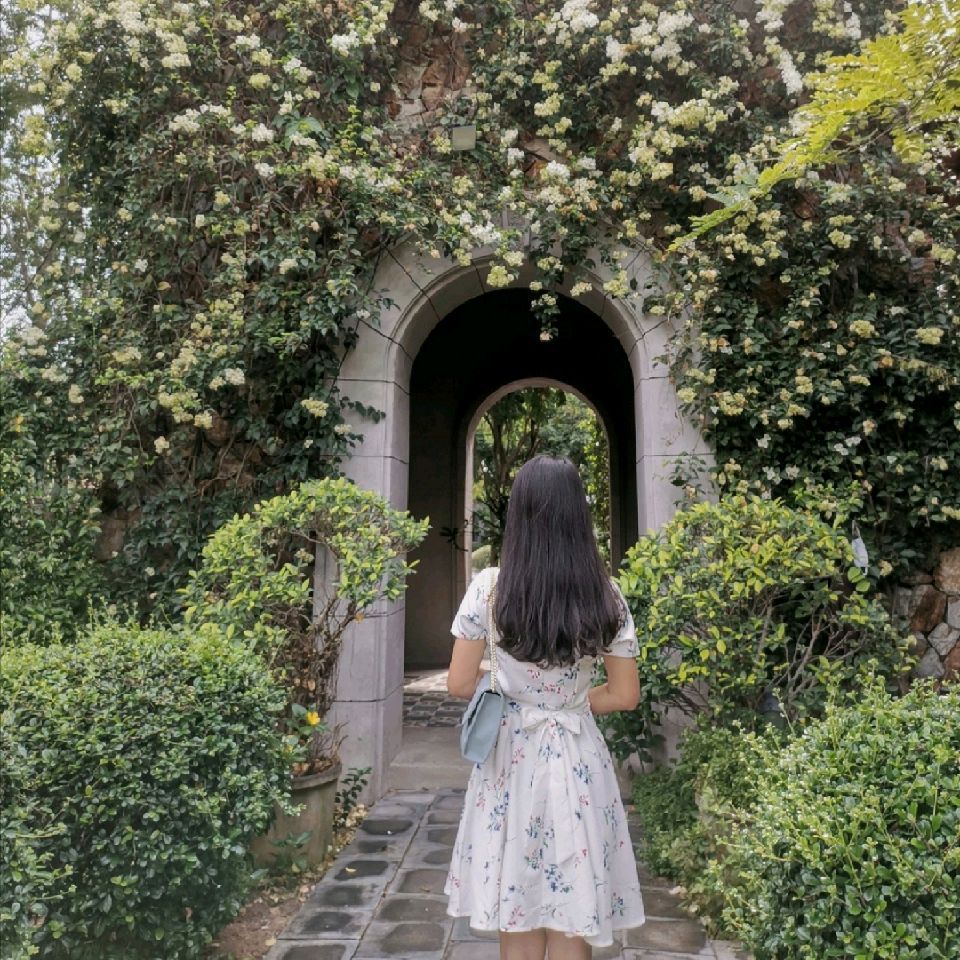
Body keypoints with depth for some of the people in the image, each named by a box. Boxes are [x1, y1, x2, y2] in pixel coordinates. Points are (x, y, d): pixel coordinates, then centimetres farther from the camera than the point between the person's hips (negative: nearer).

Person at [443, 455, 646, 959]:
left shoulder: (489, 588, -12)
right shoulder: (605, 595, -7)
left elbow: (459, 685, -7)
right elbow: (626, 695, -1)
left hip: (510, 760, -1)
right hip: (578, 762, 1)